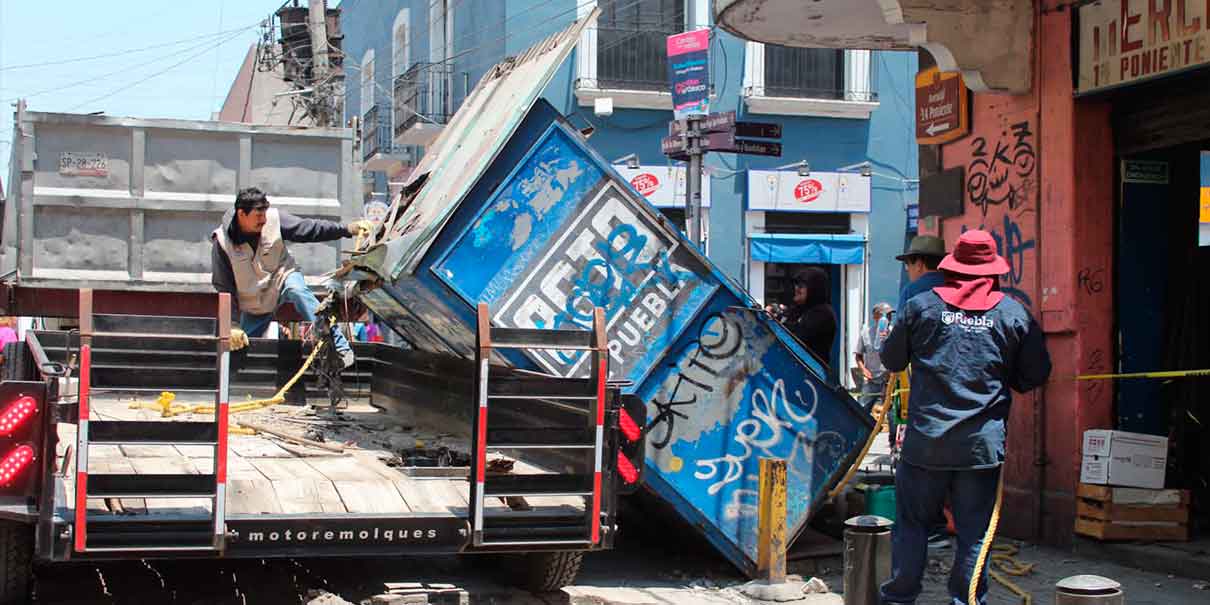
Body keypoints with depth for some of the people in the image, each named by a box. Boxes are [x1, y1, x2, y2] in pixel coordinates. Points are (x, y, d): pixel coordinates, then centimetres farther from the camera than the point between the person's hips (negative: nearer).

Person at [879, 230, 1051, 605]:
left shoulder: (921, 305, 1)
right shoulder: (1014, 314, 2)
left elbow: (890, 360, 10)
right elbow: (1036, 375, 6)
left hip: (926, 438, 0)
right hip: (983, 443, 0)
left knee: (912, 523, 9)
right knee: (974, 531, 6)